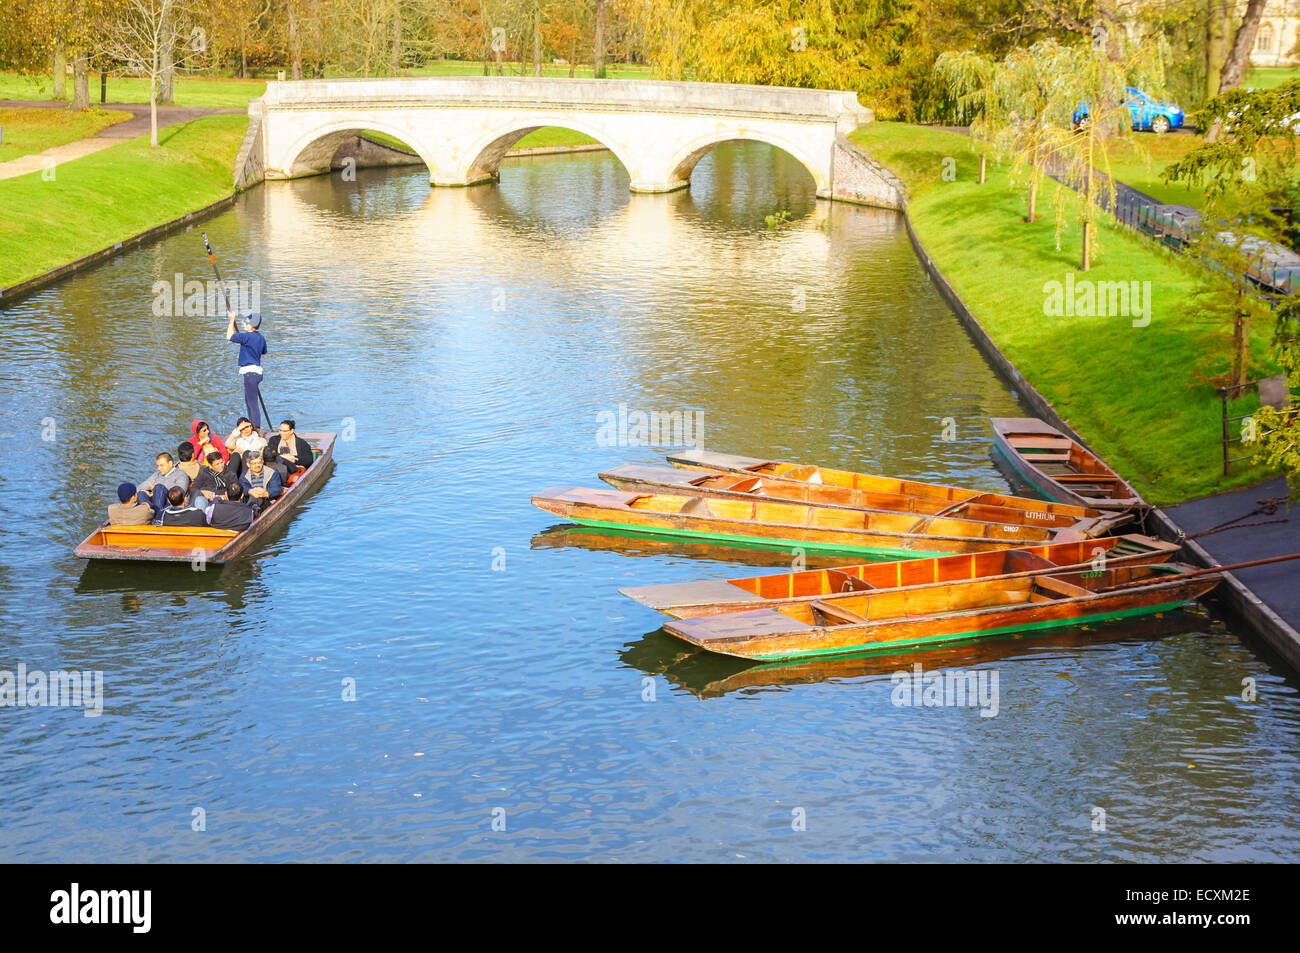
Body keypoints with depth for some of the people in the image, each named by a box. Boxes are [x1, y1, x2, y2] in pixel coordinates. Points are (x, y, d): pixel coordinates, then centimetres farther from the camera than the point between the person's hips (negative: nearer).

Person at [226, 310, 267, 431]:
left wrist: (232, 321, -5)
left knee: (253, 403, -8)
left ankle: (257, 428, -8)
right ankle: (253, 426, 29)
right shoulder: (261, 337, 10)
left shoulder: (248, 336, -16)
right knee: (249, 401, 21)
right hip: (257, 370, 10)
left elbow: (229, 337, -13)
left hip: (250, 372, -10)